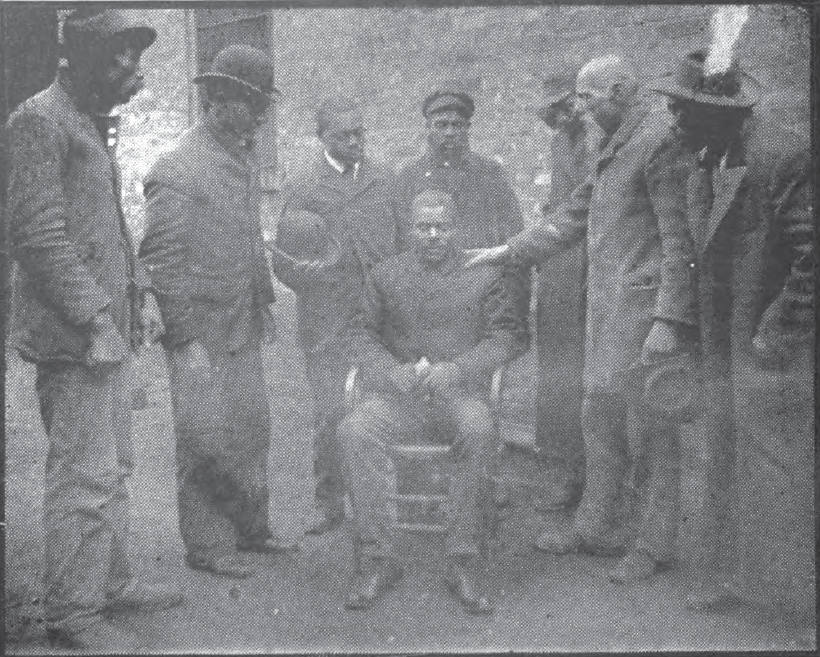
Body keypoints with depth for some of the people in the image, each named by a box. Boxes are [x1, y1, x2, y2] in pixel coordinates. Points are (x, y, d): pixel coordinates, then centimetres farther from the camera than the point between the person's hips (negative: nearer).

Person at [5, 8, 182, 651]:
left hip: (110, 328, 10)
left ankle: (112, 580, 29)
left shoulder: (90, 125, 19)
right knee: (84, 475, -5)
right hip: (74, 334, -10)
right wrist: (94, 319, -20)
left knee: (113, 467, 17)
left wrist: (140, 292, 13)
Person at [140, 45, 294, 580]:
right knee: (208, 441, 0)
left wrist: (265, 305, 17)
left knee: (253, 430, 13)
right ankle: (207, 544, 13)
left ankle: (250, 529, 27)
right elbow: (161, 262, -16)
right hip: (202, 333, -8)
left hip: (244, 329, 8)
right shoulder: (178, 171, -15)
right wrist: (187, 339, -17)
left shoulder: (244, 160, 11)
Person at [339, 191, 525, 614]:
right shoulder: (386, 274, 16)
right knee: (355, 432, -30)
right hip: (395, 394, 2)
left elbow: (504, 337, 3)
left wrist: (455, 370, -13)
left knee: (477, 429, -37)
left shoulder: (483, 275, 11)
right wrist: (392, 372, -10)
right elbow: (363, 334, 11)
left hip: (460, 393, -1)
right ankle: (377, 559, -22)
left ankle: (463, 562, -27)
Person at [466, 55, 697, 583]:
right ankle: (594, 529, 27)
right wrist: (507, 252, 21)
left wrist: (670, 320, -21)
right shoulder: (615, 148, 16)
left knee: (660, 426, 0)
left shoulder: (661, 140, -12)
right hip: (609, 306, 9)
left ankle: (656, 545, 10)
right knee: (600, 418, 15)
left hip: (648, 307, -9)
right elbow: (574, 217, 24)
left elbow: (681, 239, -17)